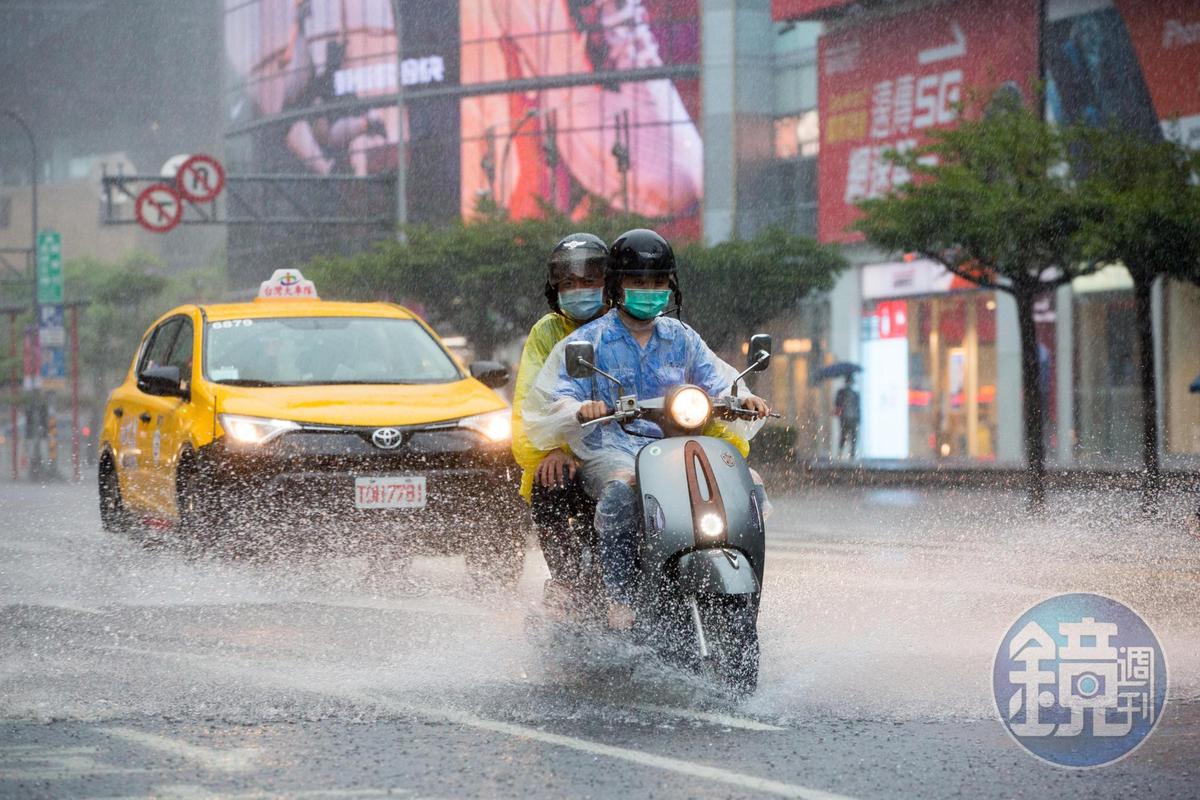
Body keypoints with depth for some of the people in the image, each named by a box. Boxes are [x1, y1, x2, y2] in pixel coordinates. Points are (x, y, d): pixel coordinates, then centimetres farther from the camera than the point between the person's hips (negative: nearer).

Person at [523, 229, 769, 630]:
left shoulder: (682, 339, 18)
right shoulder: (588, 340, 8)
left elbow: (715, 381, 10)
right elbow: (556, 396, -2)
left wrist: (742, 399, -14)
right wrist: (580, 410, -26)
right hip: (609, 448, -4)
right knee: (623, 489, -40)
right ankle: (620, 600, -39)